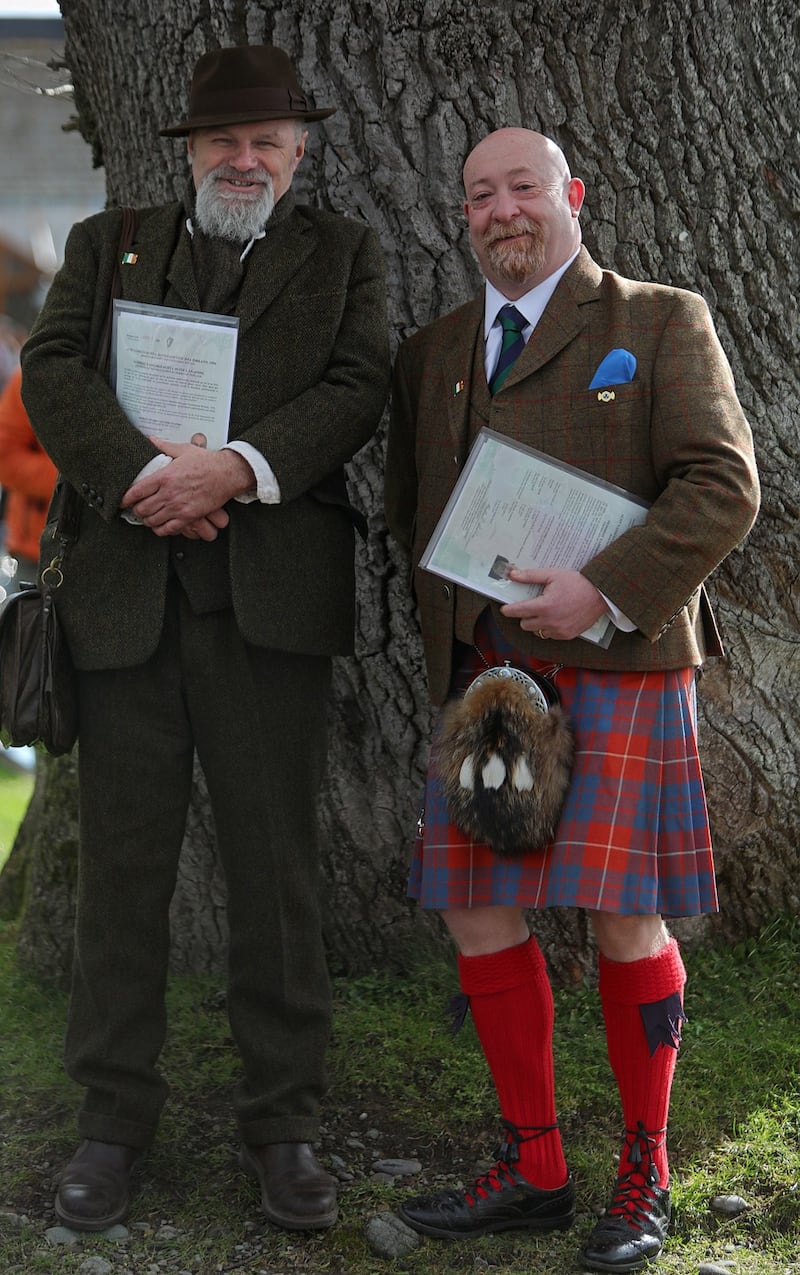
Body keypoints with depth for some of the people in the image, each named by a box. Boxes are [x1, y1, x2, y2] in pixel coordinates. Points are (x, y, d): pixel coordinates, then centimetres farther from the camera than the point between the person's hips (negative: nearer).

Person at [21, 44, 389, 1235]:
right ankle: (114, 1116, 15)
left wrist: (237, 468, -16)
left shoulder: (341, 253, 15)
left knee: (276, 866, 2)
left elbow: (357, 387, -1)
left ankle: (284, 1123, 12)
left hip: (269, 598, -1)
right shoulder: (109, 243, 16)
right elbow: (52, 369, 1)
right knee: (122, 863, 4)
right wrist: (141, 476, -16)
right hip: (128, 594, 1)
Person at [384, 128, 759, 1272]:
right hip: (483, 673, 5)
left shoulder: (662, 323, 3)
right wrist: (453, 647, 9)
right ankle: (533, 1168, 17)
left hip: (617, 667, -5)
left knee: (622, 920, -4)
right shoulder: (434, 355, 16)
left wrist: (606, 590, -18)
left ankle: (644, 1179, 13)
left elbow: (724, 486, -7)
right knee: (476, 912, 3)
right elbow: (414, 513, 23)